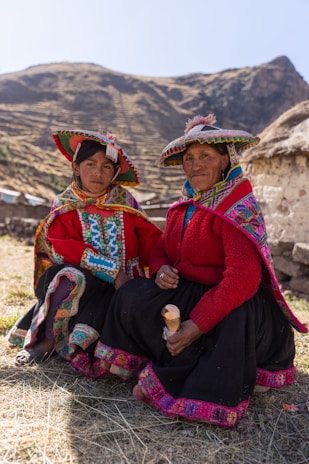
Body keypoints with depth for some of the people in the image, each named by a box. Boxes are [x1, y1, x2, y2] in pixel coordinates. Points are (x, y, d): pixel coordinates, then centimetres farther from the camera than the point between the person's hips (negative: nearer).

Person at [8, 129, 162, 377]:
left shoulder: (125, 201, 8)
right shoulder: (65, 205, 3)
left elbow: (151, 239, 2)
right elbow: (61, 247, -13)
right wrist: (112, 269, -22)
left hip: (120, 284, 1)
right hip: (83, 280, 0)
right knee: (71, 277, -32)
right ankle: (47, 340, -10)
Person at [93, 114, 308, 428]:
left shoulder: (239, 207, -17)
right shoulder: (184, 206, 6)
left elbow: (242, 279, -25)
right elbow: (161, 249, 13)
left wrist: (198, 324, -28)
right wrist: (161, 270, -12)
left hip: (235, 305, -6)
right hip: (188, 293, 7)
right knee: (131, 295, -11)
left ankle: (166, 381, -11)